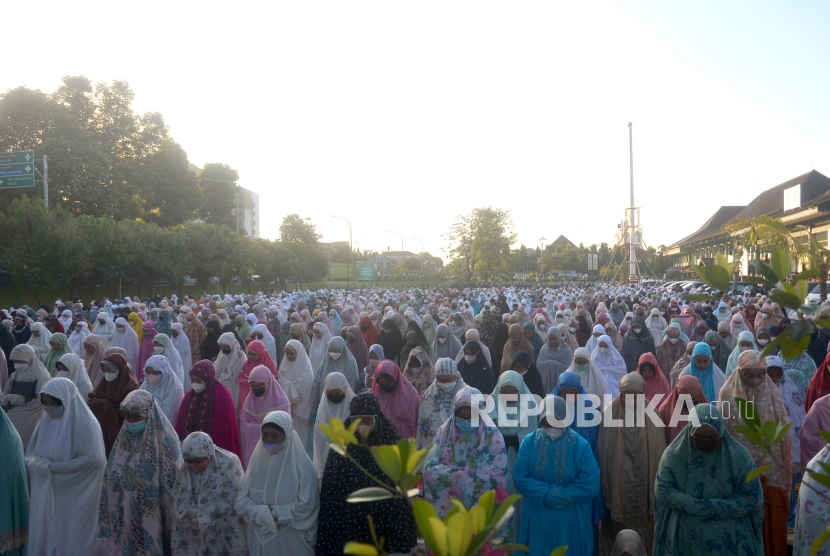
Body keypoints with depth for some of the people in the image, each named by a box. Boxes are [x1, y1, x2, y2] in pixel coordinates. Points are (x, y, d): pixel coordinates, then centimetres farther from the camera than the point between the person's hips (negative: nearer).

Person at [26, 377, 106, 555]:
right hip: (44, 494, 5)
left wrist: (53, 467, -19)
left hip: (72, 497, -5)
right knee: (43, 536, 12)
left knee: (69, 541, 6)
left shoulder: (84, 423, -15)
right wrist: (38, 464, -13)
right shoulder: (46, 420, 3)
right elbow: (30, 453, 11)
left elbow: (94, 458, -20)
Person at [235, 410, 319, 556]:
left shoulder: (302, 466, -14)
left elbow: (305, 506, -16)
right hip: (260, 538, 3)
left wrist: (273, 513, -13)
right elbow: (241, 500, -3)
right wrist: (261, 513, -18)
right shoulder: (257, 459, -3)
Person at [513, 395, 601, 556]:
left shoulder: (580, 445, -9)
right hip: (538, 520, 2)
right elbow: (519, 478, -7)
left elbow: (591, 485, -14)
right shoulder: (529, 442, -3)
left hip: (570, 521, -1)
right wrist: (547, 493, -18)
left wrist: (558, 494, -14)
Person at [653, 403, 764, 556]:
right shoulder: (673, 455, -5)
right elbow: (663, 492, -11)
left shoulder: (740, 457, -5)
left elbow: (753, 499, -5)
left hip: (727, 542, 0)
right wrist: (706, 507, -18)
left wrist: (715, 507, -16)